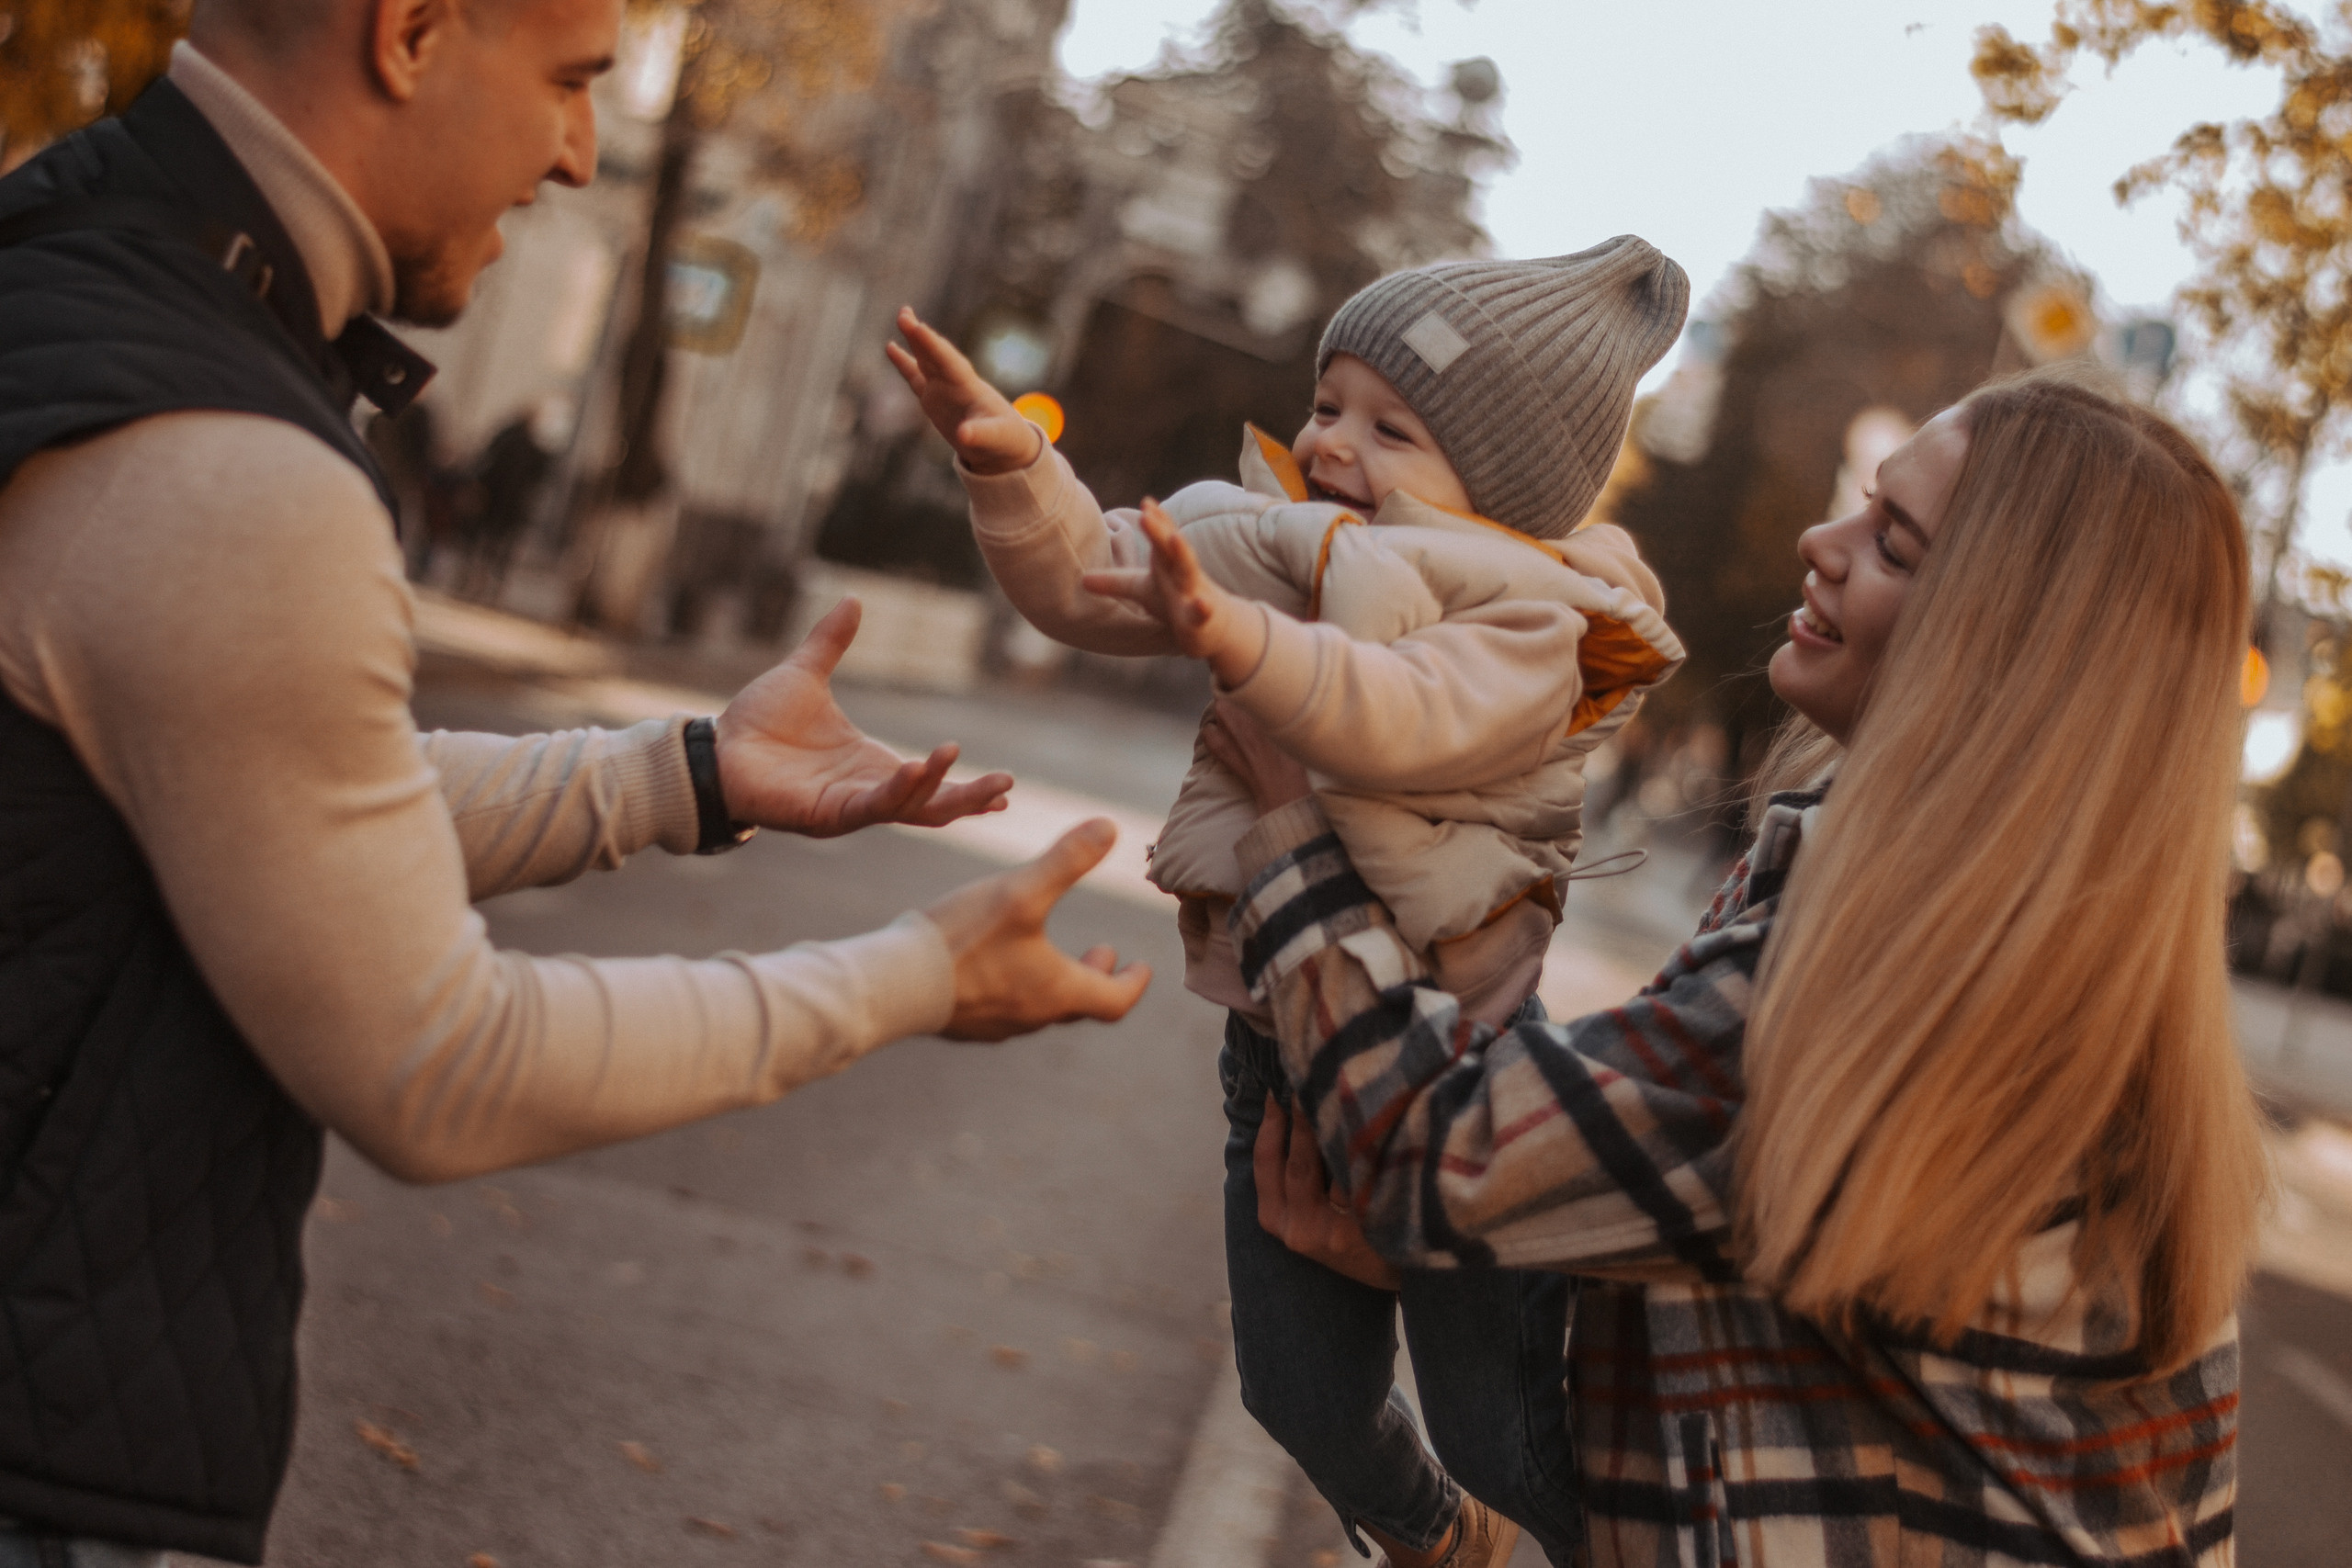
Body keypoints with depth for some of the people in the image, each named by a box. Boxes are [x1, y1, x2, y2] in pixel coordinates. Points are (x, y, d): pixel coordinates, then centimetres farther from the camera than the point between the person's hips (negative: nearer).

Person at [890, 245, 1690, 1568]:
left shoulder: (1530, 626, -16)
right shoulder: (1275, 545, 1)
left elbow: (1406, 721, -35)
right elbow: (1089, 577, -6)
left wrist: (1240, 637, -48)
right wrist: (1013, 465, -22)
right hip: (1279, 1043, 6)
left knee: (1501, 1435, 1)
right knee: (1302, 1396, 20)